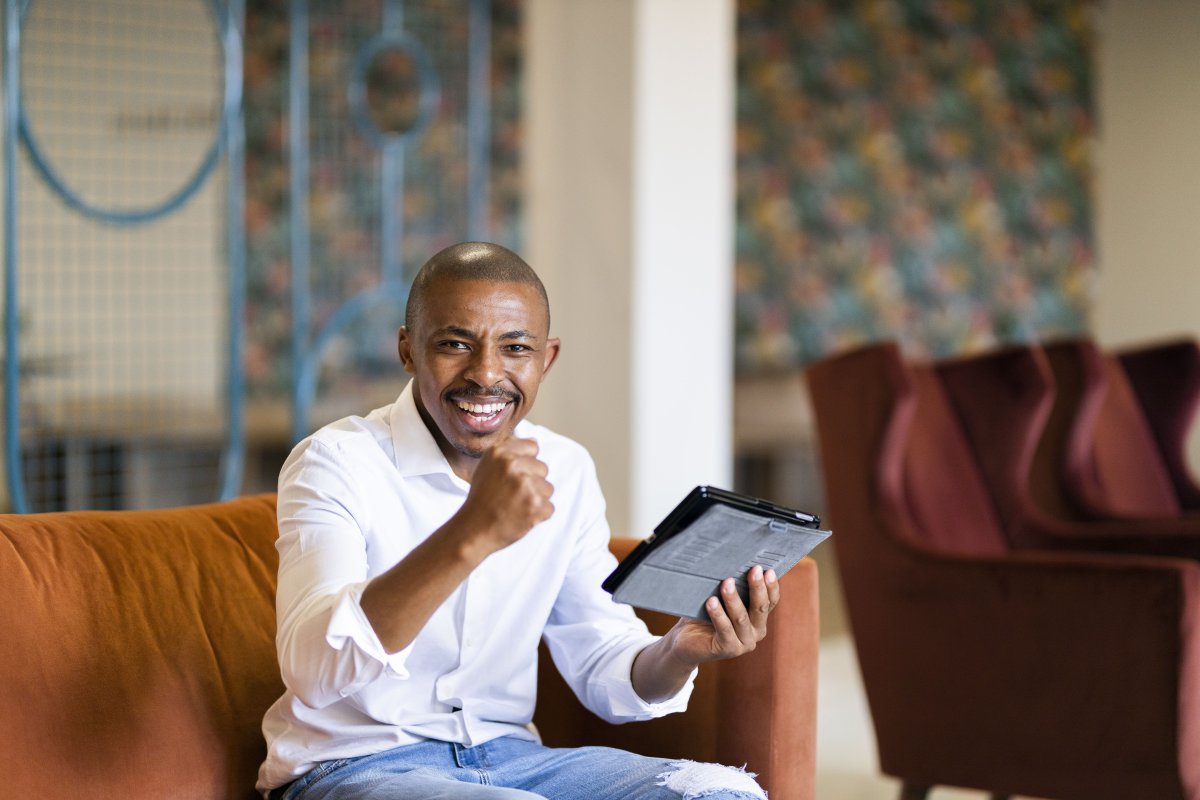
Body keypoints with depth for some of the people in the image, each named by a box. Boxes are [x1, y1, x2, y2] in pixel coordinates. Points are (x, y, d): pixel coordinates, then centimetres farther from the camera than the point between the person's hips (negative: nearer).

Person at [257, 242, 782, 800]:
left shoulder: (565, 472, 6)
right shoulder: (337, 461, -13)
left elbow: (603, 673, 8)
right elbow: (313, 671, -30)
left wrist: (679, 652, -16)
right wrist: (471, 534, -42)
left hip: (507, 755, 6)